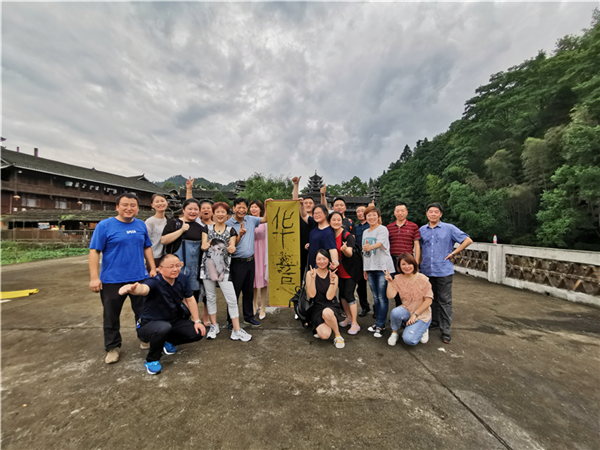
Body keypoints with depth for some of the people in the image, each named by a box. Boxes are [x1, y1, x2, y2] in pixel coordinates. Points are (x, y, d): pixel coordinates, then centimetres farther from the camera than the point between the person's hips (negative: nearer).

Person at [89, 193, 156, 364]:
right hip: (112, 280, -3)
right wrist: (94, 277, -14)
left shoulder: (141, 225, 5)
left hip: (140, 278, 3)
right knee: (111, 316, 12)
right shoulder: (105, 225, -7)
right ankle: (113, 347, 31)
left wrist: (153, 268, 8)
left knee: (143, 312, 15)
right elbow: (94, 251, -8)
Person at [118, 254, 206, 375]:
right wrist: (132, 288, -76)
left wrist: (196, 321, -2)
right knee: (164, 327, -38)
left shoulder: (182, 278, -10)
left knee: (198, 333, -11)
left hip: (174, 321, 6)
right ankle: (151, 361, -7)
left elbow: (190, 299, 0)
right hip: (149, 324, -5)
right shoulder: (154, 282, -27)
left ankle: (167, 342, 18)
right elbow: (144, 288, -51)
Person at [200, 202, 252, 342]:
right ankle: (214, 326, 29)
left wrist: (231, 249, -23)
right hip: (208, 266, 2)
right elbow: (203, 245, 3)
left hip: (224, 267, -1)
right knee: (210, 297, 11)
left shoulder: (231, 230, 7)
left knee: (232, 299, -4)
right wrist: (205, 246, -20)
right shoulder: (207, 228, 9)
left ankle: (236, 330, 5)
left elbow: (232, 247, 0)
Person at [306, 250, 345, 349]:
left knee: (327, 313, -38)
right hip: (317, 308, 0)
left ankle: (338, 336, -8)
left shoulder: (333, 276, -1)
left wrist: (332, 280, -21)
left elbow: (329, 296, -10)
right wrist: (313, 278, -20)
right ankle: (320, 327, 13)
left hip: (331, 307, 0)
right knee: (325, 335, -25)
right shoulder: (310, 274, -2)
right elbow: (311, 295, -9)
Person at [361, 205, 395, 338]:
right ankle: (380, 323, 23)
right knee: (376, 297, 12)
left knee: (382, 298, -3)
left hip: (382, 267, -6)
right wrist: (365, 269, 15)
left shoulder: (383, 229, -5)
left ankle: (380, 325, 5)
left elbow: (380, 243, -26)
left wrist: (370, 247, -47)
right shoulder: (365, 232, 14)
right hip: (370, 268, 6)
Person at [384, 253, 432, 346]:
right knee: (395, 312, -33)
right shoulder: (397, 279, -4)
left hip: (422, 314, -2)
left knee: (409, 340, -21)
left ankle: (423, 329, 13)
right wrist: (390, 282, -20)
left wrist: (415, 314, -14)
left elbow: (428, 300, -10)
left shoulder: (423, 279, -11)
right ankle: (394, 333, -2)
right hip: (406, 311, 2)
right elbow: (390, 296, -11)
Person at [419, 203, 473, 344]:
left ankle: (446, 330, 11)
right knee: (430, 299, 15)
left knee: (444, 301, 2)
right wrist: (420, 263, 11)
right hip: (426, 271, 4)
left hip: (444, 271, -4)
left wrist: (453, 253, -6)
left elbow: (468, 240, -2)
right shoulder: (422, 230, 8)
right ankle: (434, 322, 31)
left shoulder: (449, 228, -2)